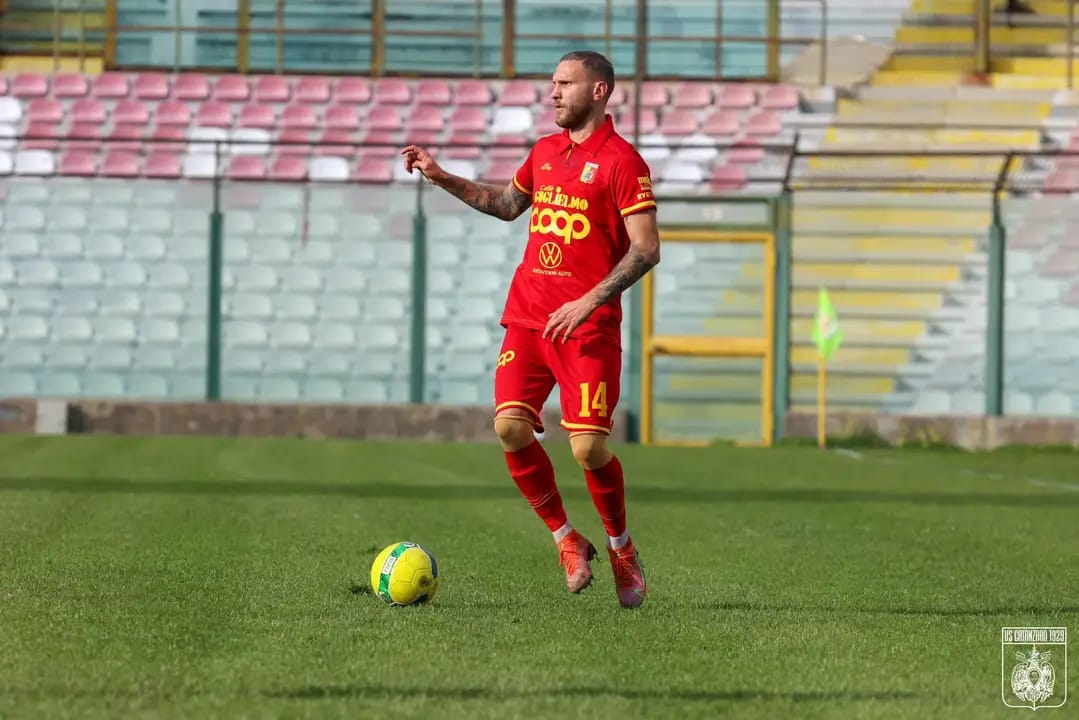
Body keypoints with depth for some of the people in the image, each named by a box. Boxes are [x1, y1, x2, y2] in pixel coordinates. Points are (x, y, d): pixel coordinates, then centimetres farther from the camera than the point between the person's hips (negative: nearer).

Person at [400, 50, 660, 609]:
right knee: (510, 426, -11)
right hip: (527, 314, 6)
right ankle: (567, 542, 5)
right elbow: (507, 204, 34)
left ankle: (621, 549, 14)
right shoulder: (544, 152, 15)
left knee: (588, 447, -12)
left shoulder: (621, 161, -7)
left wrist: (589, 302, -20)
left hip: (587, 327, -6)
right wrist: (443, 179, 25)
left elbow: (646, 250, -13)